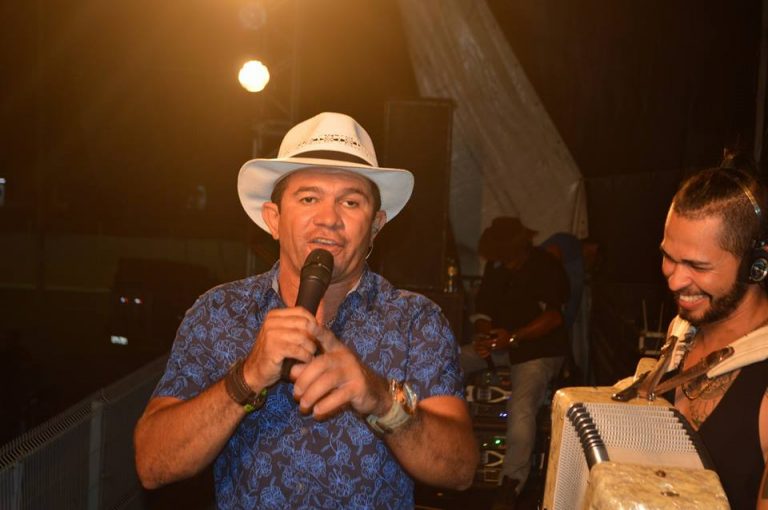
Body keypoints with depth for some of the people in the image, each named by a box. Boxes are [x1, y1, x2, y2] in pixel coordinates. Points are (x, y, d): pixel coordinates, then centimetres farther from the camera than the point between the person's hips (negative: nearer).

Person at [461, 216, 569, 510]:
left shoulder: (547, 267, -9)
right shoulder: (495, 267, 9)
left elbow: (553, 316, -18)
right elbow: (482, 309, 9)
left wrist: (514, 337, -27)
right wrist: (485, 333, -14)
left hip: (538, 349, -7)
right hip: (498, 343, 7)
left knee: (521, 409, -31)